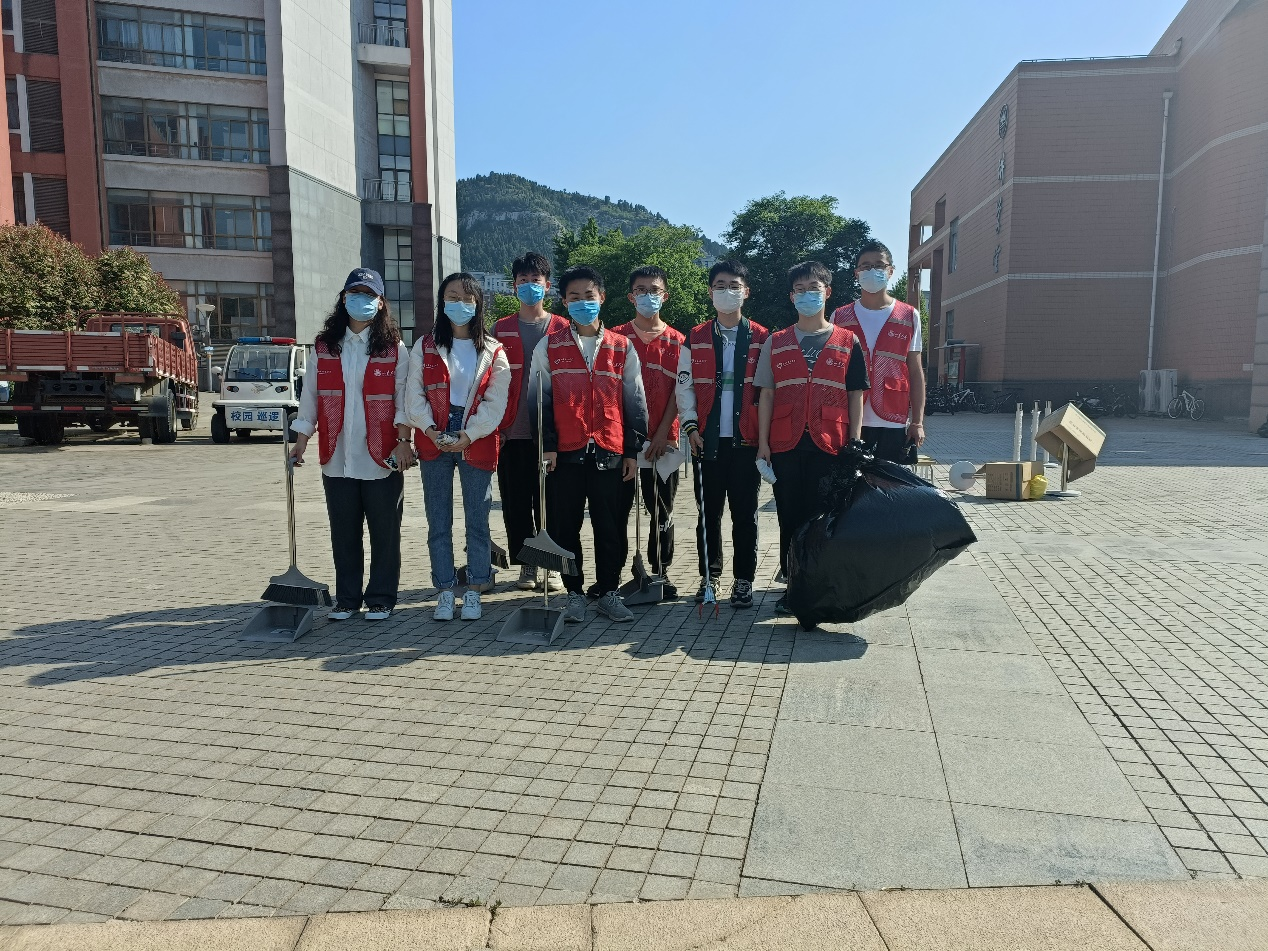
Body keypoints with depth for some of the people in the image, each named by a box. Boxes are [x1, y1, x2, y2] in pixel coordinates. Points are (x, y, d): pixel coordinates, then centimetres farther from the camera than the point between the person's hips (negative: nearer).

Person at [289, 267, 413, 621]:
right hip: (337, 459, 3)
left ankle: (380, 598, 17)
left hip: (382, 459, -2)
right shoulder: (325, 348, 9)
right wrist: (301, 441, 6)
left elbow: (403, 398, -3)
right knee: (343, 533, 10)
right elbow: (310, 397, 10)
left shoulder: (394, 349, 1)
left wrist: (403, 440, -12)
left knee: (384, 533, 4)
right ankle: (346, 598, 23)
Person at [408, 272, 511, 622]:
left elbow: (495, 402, -3)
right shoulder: (424, 348, 6)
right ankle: (444, 592, 15)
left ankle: (473, 592, 16)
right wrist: (430, 429, -15)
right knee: (438, 523, 6)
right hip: (434, 445, 1)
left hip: (476, 446, -1)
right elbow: (414, 395, 1)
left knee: (477, 521, 4)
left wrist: (468, 435, -14)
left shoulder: (493, 352, 3)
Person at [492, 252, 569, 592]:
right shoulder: (501, 330, 10)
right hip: (513, 432, 1)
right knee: (516, 502, 4)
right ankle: (526, 564, 16)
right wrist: (493, 425, 1)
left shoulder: (562, 329, 7)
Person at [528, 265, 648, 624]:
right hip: (565, 453, 0)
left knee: (612, 527, 5)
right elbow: (539, 399, 6)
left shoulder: (623, 348, 9)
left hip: (610, 453, 1)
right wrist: (547, 444, -4)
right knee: (565, 527, 5)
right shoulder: (548, 347, 7)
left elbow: (635, 403, 10)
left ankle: (609, 592, 19)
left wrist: (633, 450, 5)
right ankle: (574, 593, 18)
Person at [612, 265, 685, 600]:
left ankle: (660, 574, 17)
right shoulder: (617, 337, 6)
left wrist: (663, 433, -7)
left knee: (662, 511, 6)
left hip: (663, 440, 1)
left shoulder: (676, 341, 8)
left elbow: (678, 391, 3)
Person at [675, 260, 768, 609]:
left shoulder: (762, 339, 5)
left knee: (745, 513, 4)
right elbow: (685, 386, 7)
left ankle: (744, 581, 14)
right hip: (707, 440, 1)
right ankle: (710, 576, 20)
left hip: (746, 440, -1)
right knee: (708, 511, 8)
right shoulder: (695, 339, 7)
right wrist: (691, 426, -3)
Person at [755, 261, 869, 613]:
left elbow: (856, 396, 6)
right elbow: (766, 394, 8)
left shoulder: (848, 342, 8)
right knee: (790, 517, 5)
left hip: (830, 444, -1)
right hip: (786, 444, 1)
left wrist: (854, 444, -2)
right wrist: (762, 442, 1)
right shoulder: (775, 342, 10)